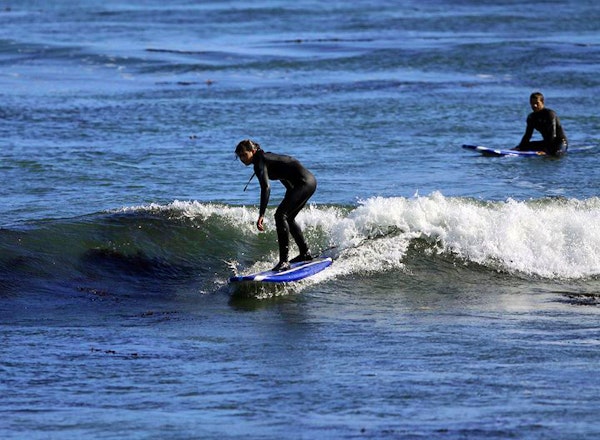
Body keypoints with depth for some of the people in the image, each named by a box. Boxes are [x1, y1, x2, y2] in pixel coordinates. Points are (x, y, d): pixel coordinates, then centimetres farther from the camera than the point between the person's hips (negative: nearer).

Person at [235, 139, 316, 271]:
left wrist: (261, 215, -35)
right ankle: (305, 253, 35)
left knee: (280, 215, -16)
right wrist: (290, 199, 41)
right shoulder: (264, 158, 17)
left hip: (304, 182, -10)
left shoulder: (260, 162, -13)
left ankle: (284, 261, -21)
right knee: (288, 218, 21)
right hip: (309, 181, 10)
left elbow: (266, 187, -28)